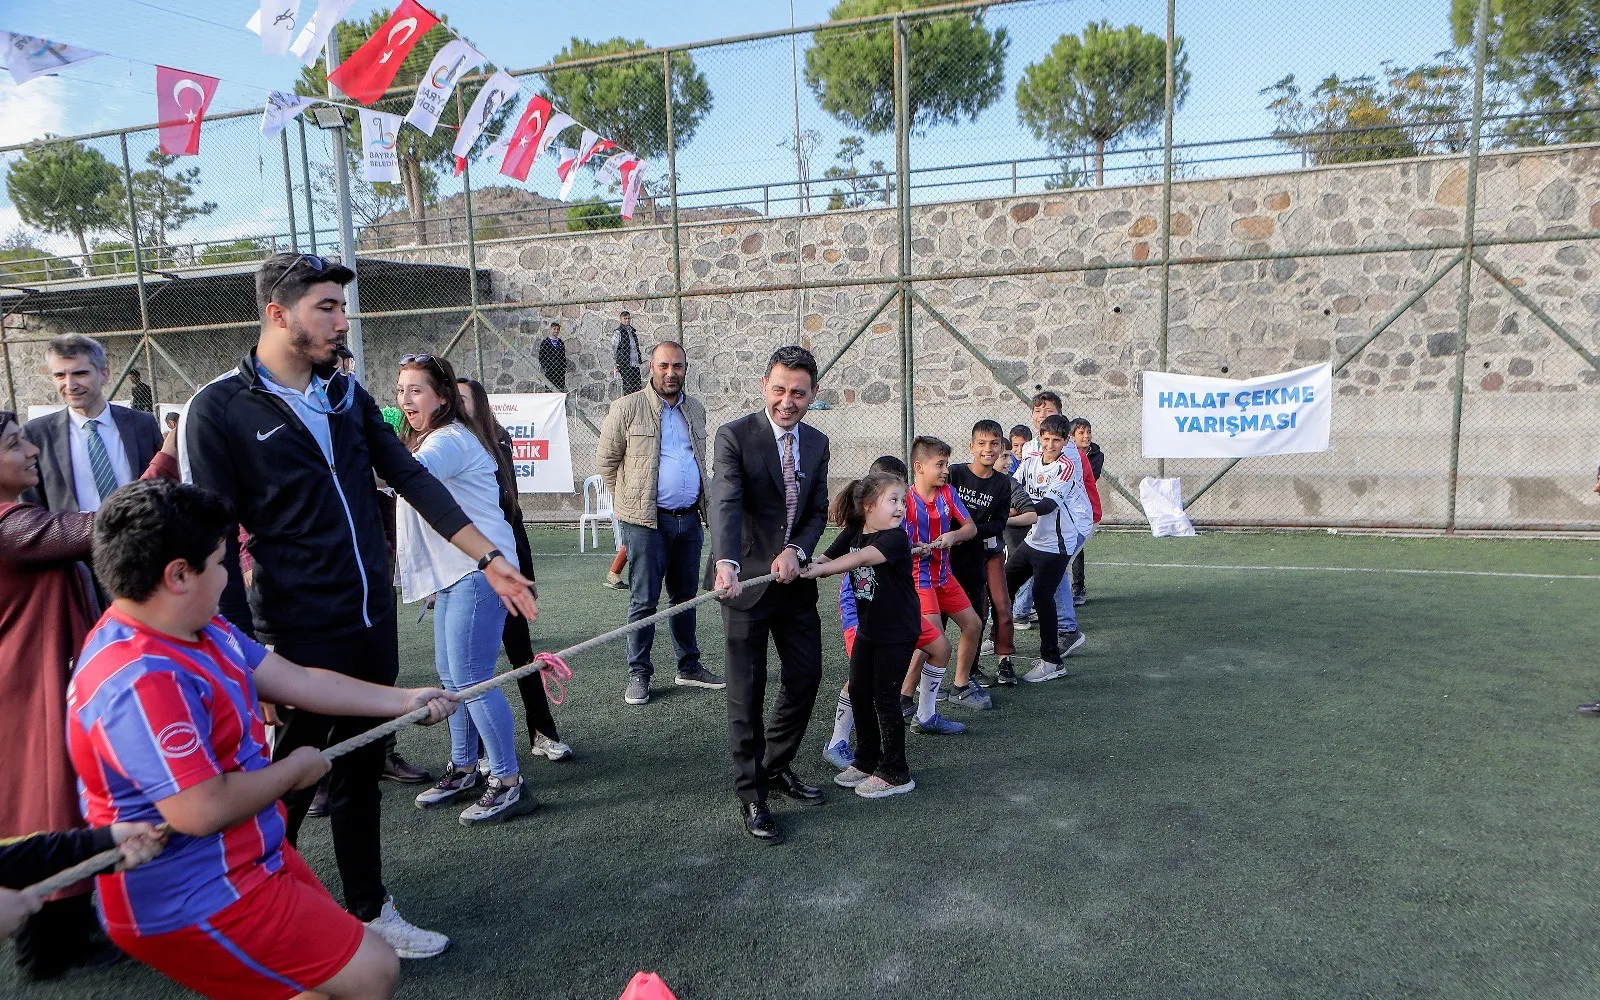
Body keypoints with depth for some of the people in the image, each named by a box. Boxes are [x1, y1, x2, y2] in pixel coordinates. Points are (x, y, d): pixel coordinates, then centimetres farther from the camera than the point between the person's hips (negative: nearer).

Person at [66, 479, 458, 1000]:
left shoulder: (205, 631, 2)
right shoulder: (138, 682, -30)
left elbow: (298, 680, 10)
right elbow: (201, 810, -32)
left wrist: (403, 700, 14)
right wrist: (296, 769, -14)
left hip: (245, 860, 10)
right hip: (190, 904, -10)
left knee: (339, 947, 21)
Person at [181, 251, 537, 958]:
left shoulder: (348, 396, 8)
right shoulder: (220, 409, -10)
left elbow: (413, 479, 6)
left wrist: (488, 558, 1)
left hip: (374, 621, 6)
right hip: (303, 634, -6)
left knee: (361, 769, 18)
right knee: (290, 781, 8)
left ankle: (368, 912, 33)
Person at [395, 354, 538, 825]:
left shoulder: (451, 440, -14)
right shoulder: (424, 439, 20)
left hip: (478, 570, -11)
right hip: (451, 573, 11)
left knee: (470, 677, -10)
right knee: (450, 674, 15)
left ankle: (509, 783, -1)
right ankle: (463, 770, 28)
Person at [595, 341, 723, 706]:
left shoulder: (695, 410, 12)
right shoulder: (627, 409, -5)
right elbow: (605, 461, 1)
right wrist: (633, 498, 4)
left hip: (689, 518, 5)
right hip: (647, 521, -5)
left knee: (685, 597, 15)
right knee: (644, 601, 0)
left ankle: (689, 667, 26)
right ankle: (638, 674, 11)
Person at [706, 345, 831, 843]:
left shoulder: (817, 443, 6)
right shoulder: (734, 436, -13)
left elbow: (818, 510, 6)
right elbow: (725, 505, -26)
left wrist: (796, 551, -14)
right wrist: (725, 564, -43)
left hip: (794, 577, 6)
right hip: (746, 579, -6)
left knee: (806, 675, 13)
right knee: (747, 689, 3)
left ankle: (776, 767, 35)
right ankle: (751, 794, 18)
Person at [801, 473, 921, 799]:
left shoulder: (896, 538, -19)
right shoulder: (853, 536, 2)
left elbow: (863, 558, -35)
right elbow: (833, 561, 9)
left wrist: (821, 568, -43)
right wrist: (819, 565, -12)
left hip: (898, 633, -7)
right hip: (868, 629, 7)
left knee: (885, 698, -2)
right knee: (859, 693, 12)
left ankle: (895, 773, 12)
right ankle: (867, 761, 30)